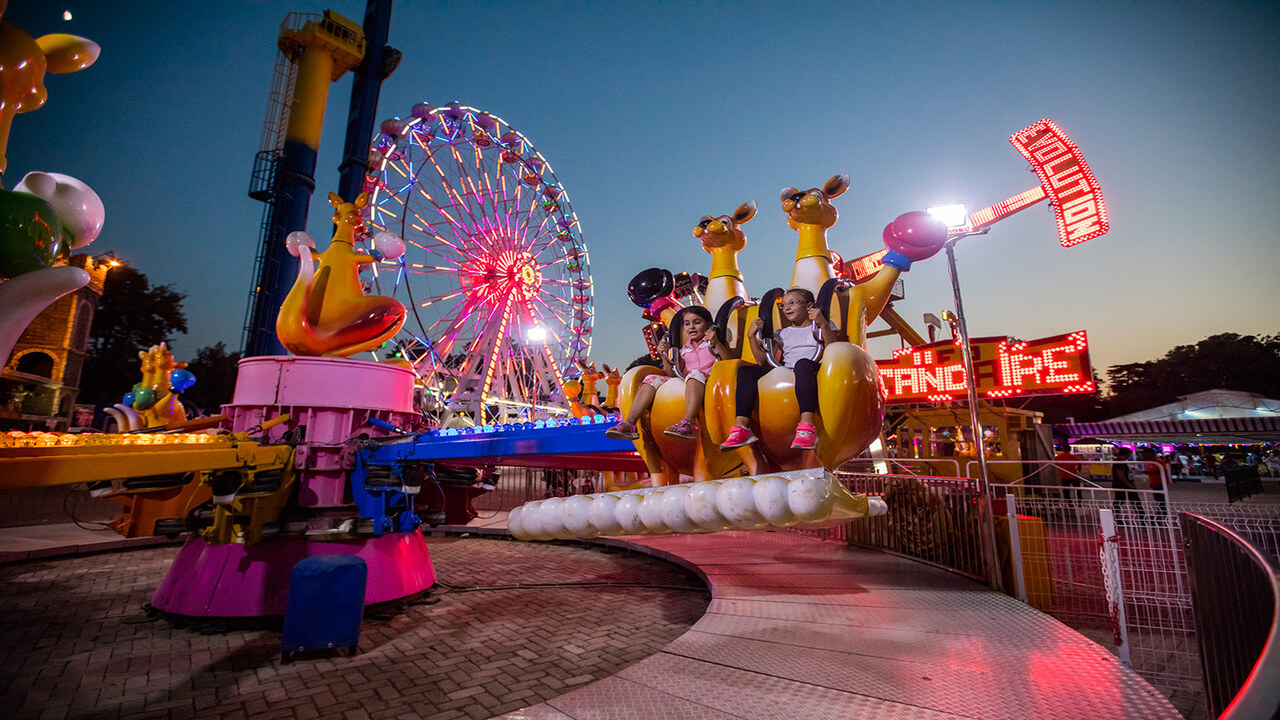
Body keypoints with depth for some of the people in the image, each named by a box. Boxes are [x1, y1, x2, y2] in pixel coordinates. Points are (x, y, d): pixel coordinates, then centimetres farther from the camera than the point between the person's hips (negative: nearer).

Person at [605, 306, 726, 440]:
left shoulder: (711, 342, 11)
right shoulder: (684, 350, 23)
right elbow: (673, 374, 18)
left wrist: (717, 343, -17)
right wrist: (665, 356, 6)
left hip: (709, 382, -5)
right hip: (685, 385, 5)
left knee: (695, 373, -38)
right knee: (652, 379, -11)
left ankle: (688, 423, -53)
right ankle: (629, 424, -26)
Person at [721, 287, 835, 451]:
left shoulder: (821, 326, 18)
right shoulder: (782, 333, 28)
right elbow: (764, 361, 16)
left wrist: (823, 325, -14)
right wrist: (752, 336, 6)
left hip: (812, 372, -4)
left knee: (802, 363, -40)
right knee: (746, 370, -19)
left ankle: (807, 428, -53)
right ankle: (741, 428, -31)